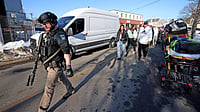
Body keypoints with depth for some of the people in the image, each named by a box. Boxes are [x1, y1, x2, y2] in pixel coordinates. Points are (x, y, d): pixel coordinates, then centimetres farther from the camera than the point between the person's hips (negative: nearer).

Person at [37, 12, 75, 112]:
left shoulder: (59, 34, -20)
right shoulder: (46, 34, 8)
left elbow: (66, 51, -26)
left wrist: (68, 67, -29)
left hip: (55, 65, -9)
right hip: (49, 65, 9)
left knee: (49, 88, -1)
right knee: (62, 78, 26)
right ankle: (71, 90, 49)